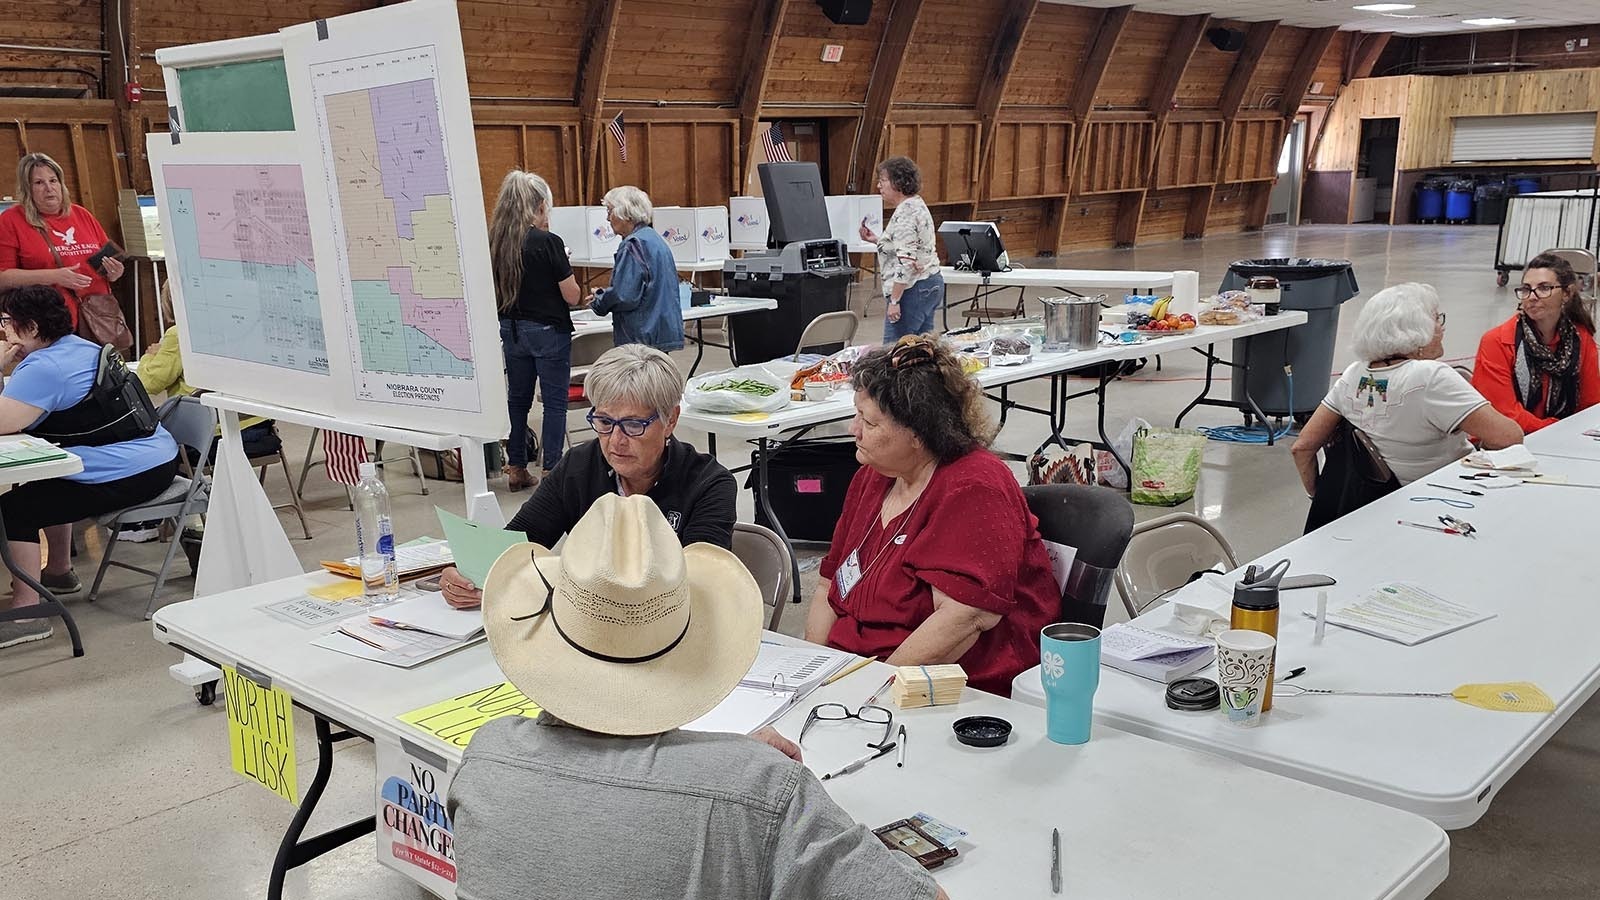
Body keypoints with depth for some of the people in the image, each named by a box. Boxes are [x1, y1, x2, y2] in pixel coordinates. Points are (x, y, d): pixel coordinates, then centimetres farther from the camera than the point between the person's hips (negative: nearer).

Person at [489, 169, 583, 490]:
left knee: (517, 399, 15)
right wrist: (564, 269, 4)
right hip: (549, 330, -6)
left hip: (511, 329, 6)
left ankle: (516, 468, 22)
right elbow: (572, 296, -13)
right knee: (554, 401, 3)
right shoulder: (548, 242, -16)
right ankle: (551, 470, 5)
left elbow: (497, 292, 11)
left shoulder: (496, 243, 2)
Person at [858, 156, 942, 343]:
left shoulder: (905, 213, -17)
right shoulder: (916, 204, 15)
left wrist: (894, 300, -22)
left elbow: (906, 262, -23)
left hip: (912, 291, -11)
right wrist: (877, 240, 15)